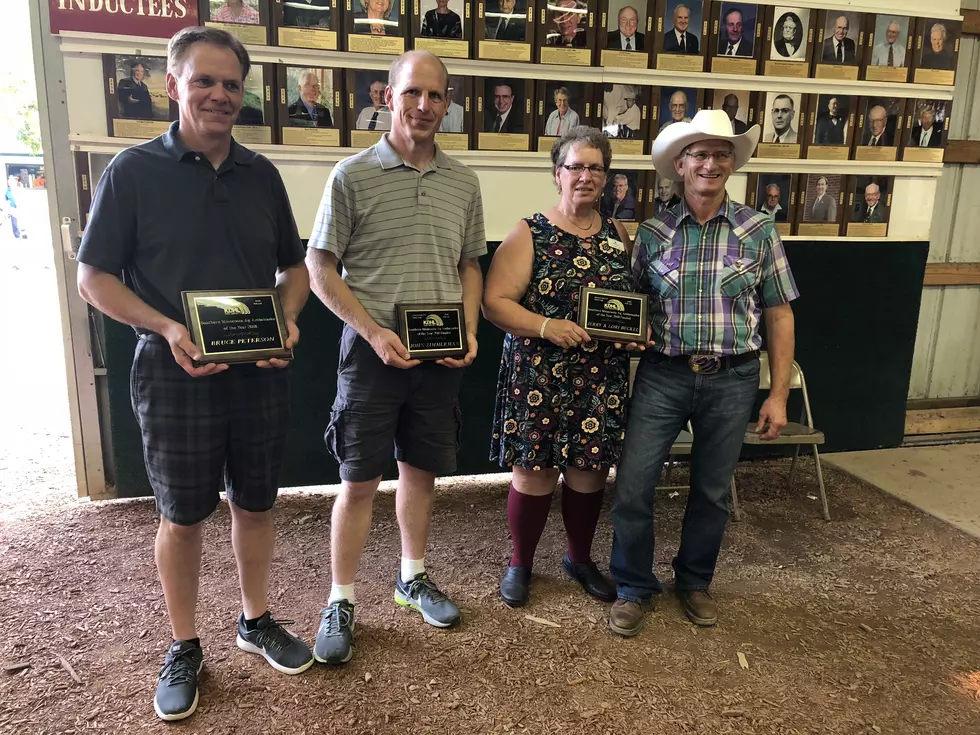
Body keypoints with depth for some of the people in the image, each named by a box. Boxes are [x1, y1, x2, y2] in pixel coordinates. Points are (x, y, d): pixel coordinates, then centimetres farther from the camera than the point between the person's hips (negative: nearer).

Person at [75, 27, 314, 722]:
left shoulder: (261, 174, 6)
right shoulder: (133, 171, -4)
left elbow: (294, 266, 12)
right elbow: (94, 277, -4)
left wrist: (287, 320, -7)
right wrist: (168, 328, -18)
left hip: (260, 371, 3)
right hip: (176, 374, -3)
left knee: (256, 502, 14)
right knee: (183, 514, 10)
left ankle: (257, 620, 36)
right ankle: (184, 648, 30)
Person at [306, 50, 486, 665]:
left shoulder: (463, 182, 8)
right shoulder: (354, 175, -5)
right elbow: (320, 269, -5)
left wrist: (470, 329, -1)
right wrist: (374, 332, -15)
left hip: (442, 353, 4)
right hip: (374, 348, -4)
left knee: (422, 470, 15)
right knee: (360, 479, 3)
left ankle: (414, 577, 34)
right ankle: (341, 603, 19)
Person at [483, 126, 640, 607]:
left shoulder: (618, 235, 10)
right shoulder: (530, 234, -3)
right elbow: (495, 302, -8)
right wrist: (546, 326, -21)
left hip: (602, 380, 4)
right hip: (540, 377, -4)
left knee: (590, 470, 12)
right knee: (534, 471, 4)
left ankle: (580, 558, 36)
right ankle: (520, 563, 27)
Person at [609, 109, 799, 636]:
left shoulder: (757, 230, 0)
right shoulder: (653, 232, 2)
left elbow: (778, 315, 3)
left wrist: (779, 394, 0)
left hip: (731, 380, 0)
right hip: (662, 376, 0)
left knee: (712, 491, 13)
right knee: (631, 486, -3)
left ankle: (695, 582, 37)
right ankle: (633, 588, 20)